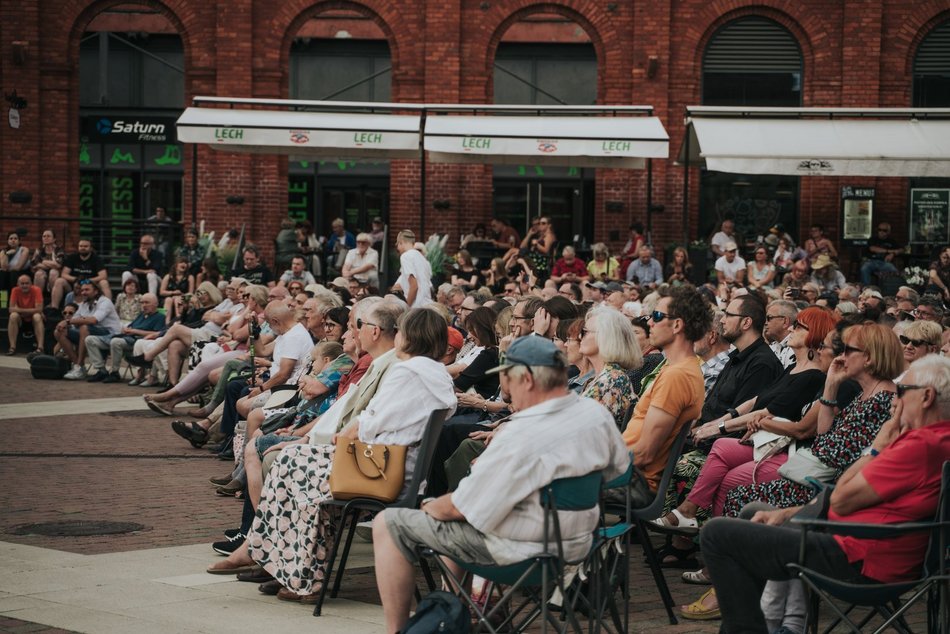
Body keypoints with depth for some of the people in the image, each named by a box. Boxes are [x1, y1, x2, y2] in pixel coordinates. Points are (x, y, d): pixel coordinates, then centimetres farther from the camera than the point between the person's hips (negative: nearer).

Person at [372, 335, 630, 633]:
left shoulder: (520, 437, -29)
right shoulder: (598, 414, -8)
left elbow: (456, 509, -21)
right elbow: (619, 468, 12)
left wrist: (431, 506, 1)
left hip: (523, 547, -9)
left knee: (388, 524, -1)